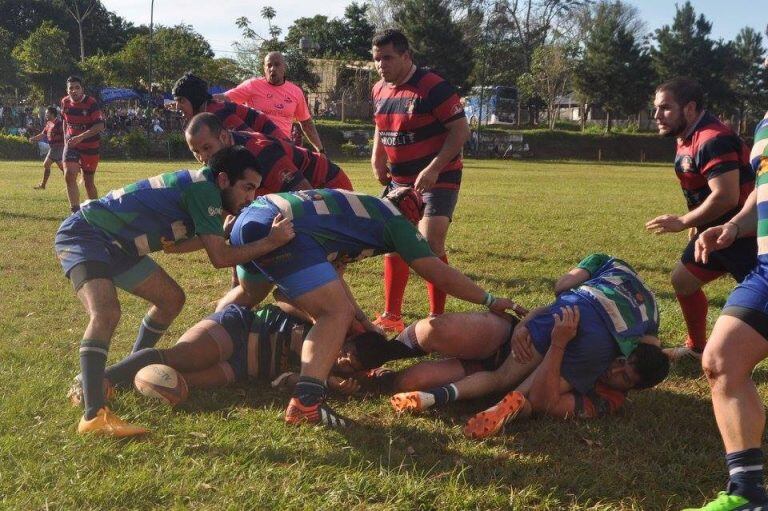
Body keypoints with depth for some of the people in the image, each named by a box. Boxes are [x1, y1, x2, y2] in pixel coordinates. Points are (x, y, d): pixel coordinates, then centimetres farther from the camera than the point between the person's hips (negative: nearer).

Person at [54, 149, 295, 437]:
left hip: (117, 245, 10)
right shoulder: (204, 189, -20)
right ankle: (94, 416, -37)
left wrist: (219, 233, 15)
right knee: (106, 313, -32)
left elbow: (168, 242, 16)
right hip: (83, 234, -10)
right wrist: (270, 242, -18)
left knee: (172, 299, 16)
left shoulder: (198, 188, 8)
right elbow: (220, 258, -21)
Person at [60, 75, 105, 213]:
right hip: (71, 144, 3)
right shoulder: (65, 102, -1)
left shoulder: (91, 103, -17)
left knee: (88, 182, 5)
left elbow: (100, 125, -25)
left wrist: (80, 137, -32)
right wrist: (66, 138, 15)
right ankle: (75, 210, -15)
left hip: (90, 146, -3)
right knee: (69, 176, -18)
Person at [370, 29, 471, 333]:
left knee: (430, 245, -16)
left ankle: (437, 317, -3)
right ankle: (391, 316, 20)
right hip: (399, 180, 8)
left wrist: (433, 169, -25)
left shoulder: (432, 87, -19)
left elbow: (461, 130, -19)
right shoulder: (379, 90, 5)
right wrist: (378, 158, 5)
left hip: (438, 178, -8)